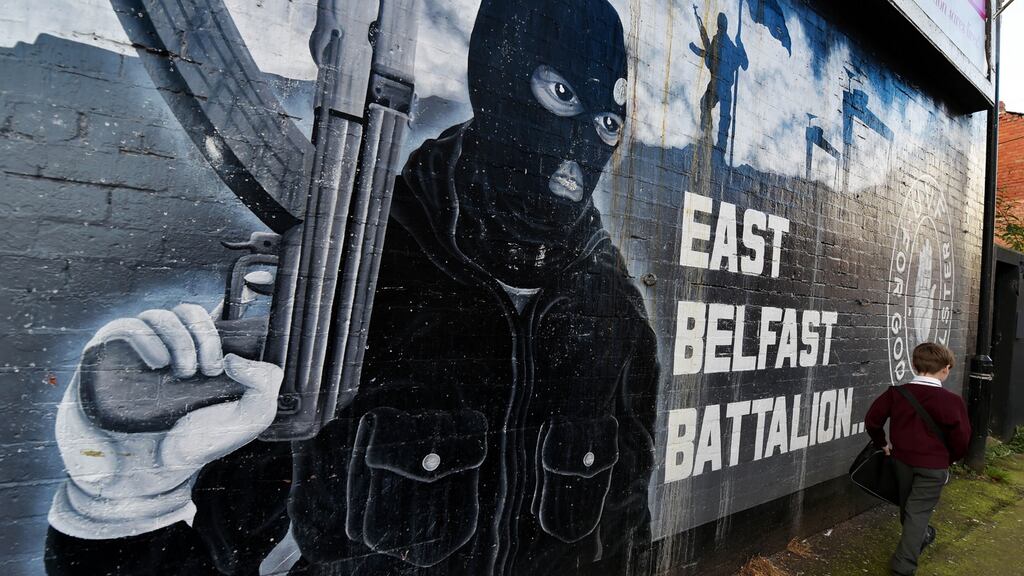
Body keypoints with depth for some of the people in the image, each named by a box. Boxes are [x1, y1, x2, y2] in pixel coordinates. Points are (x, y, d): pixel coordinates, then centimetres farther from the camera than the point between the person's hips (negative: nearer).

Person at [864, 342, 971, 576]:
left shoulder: (895, 393, -7)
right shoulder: (952, 401, -16)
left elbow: (872, 420, -3)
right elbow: (960, 440, -10)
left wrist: (882, 443, 14)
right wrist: (949, 460, 9)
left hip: (902, 459, 4)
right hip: (934, 465, -4)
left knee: (907, 504, 24)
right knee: (919, 510, 4)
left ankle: (919, 537, 49)